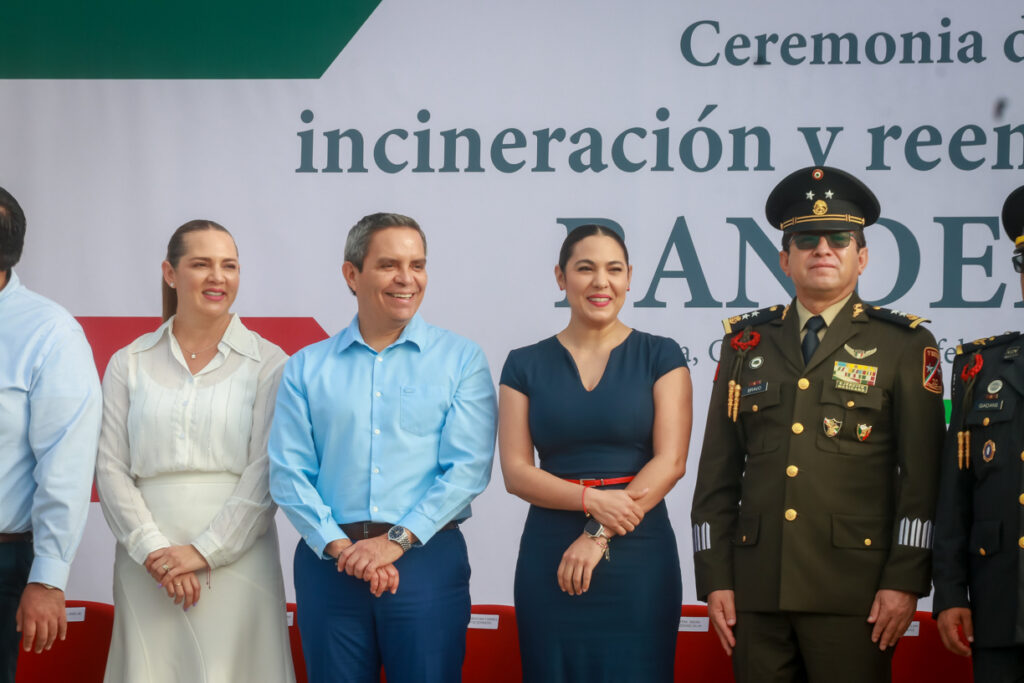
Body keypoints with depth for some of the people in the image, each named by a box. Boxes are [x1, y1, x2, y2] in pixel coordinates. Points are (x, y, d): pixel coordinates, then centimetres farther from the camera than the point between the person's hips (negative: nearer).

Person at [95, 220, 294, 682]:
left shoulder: (268, 364, 3)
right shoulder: (129, 363, 10)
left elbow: (265, 471, -4)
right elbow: (110, 468, 4)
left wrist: (205, 551, -11)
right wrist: (153, 549, -9)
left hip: (236, 554, -2)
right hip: (146, 566, 2)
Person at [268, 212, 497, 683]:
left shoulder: (461, 360, 4)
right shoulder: (306, 368, 9)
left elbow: (467, 468, -5)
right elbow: (288, 472, 2)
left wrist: (397, 540, -13)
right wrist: (339, 547, -11)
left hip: (427, 559, -1)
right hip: (329, 564, 1)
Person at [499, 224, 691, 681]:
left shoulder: (660, 356, 3)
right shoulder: (526, 365, 7)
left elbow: (670, 462, -5)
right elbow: (515, 471, 0)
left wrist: (600, 535, -13)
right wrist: (593, 499, -15)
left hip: (639, 557, -1)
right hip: (549, 556, 1)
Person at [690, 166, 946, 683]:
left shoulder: (904, 346, 5)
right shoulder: (746, 343, 13)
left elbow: (921, 476, -1)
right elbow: (717, 473, 12)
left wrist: (904, 581, -8)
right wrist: (714, 580, 5)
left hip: (854, 592, -3)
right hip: (756, 588, 3)